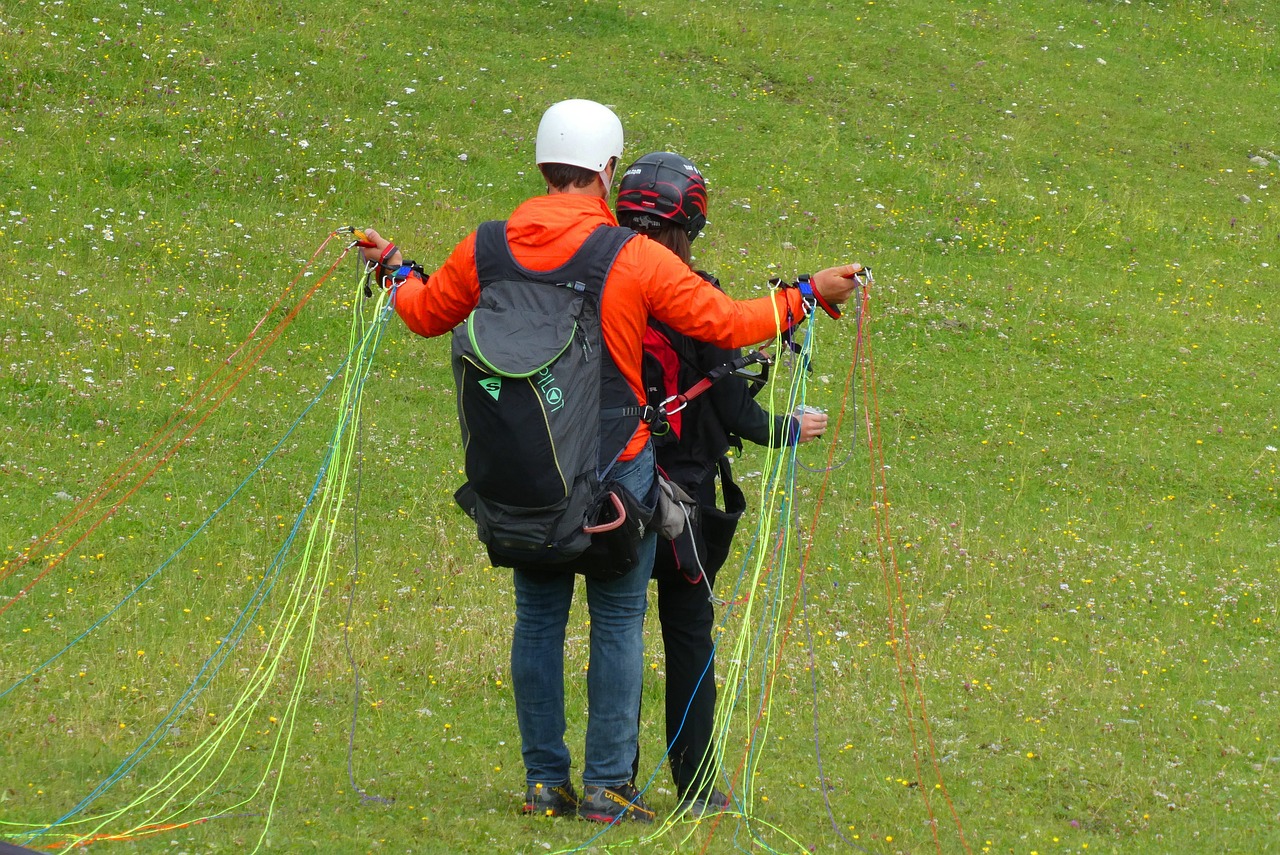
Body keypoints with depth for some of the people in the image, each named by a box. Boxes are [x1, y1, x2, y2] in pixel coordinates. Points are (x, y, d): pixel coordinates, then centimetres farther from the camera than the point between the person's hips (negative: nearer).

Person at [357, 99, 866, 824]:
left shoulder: (489, 248, -2)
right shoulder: (638, 259, -13)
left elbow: (427, 314, 13)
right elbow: (726, 324, -10)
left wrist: (396, 268, 34)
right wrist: (807, 296, 3)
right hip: (615, 463, -3)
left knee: (539, 616, 13)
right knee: (618, 620, 5)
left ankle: (544, 780, 15)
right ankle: (606, 785, 3)